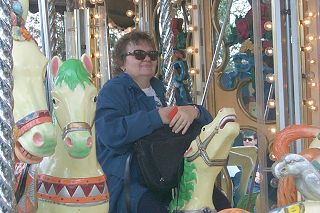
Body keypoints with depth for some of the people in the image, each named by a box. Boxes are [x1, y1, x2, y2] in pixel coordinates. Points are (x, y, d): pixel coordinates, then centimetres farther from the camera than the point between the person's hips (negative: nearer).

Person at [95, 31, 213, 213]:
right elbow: (110, 133, -22)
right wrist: (157, 117, -23)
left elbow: (207, 120, 11)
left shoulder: (164, 90, 18)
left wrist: (193, 111, -14)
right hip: (124, 182, -6)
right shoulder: (113, 90, -2)